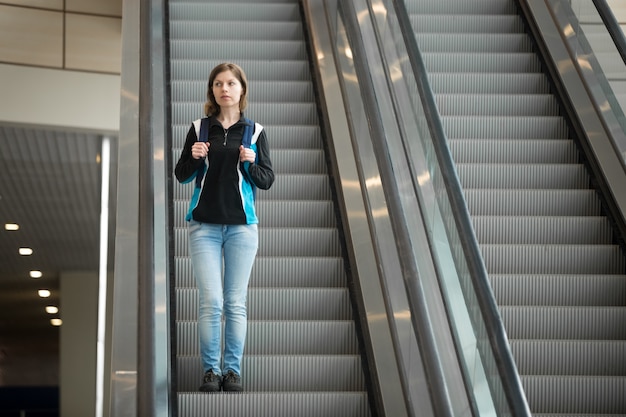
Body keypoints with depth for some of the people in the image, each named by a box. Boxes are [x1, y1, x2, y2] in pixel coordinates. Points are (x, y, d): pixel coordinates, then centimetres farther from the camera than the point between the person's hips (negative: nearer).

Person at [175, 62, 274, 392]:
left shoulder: (254, 132, 5)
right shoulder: (199, 129, 6)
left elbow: (267, 181, 6)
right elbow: (181, 176, 8)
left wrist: (250, 164, -13)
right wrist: (193, 158, -11)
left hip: (241, 225, 0)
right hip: (204, 225, 0)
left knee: (236, 302, 3)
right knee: (210, 301, -6)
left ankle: (232, 369, 12)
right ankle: (211, 369, 6)